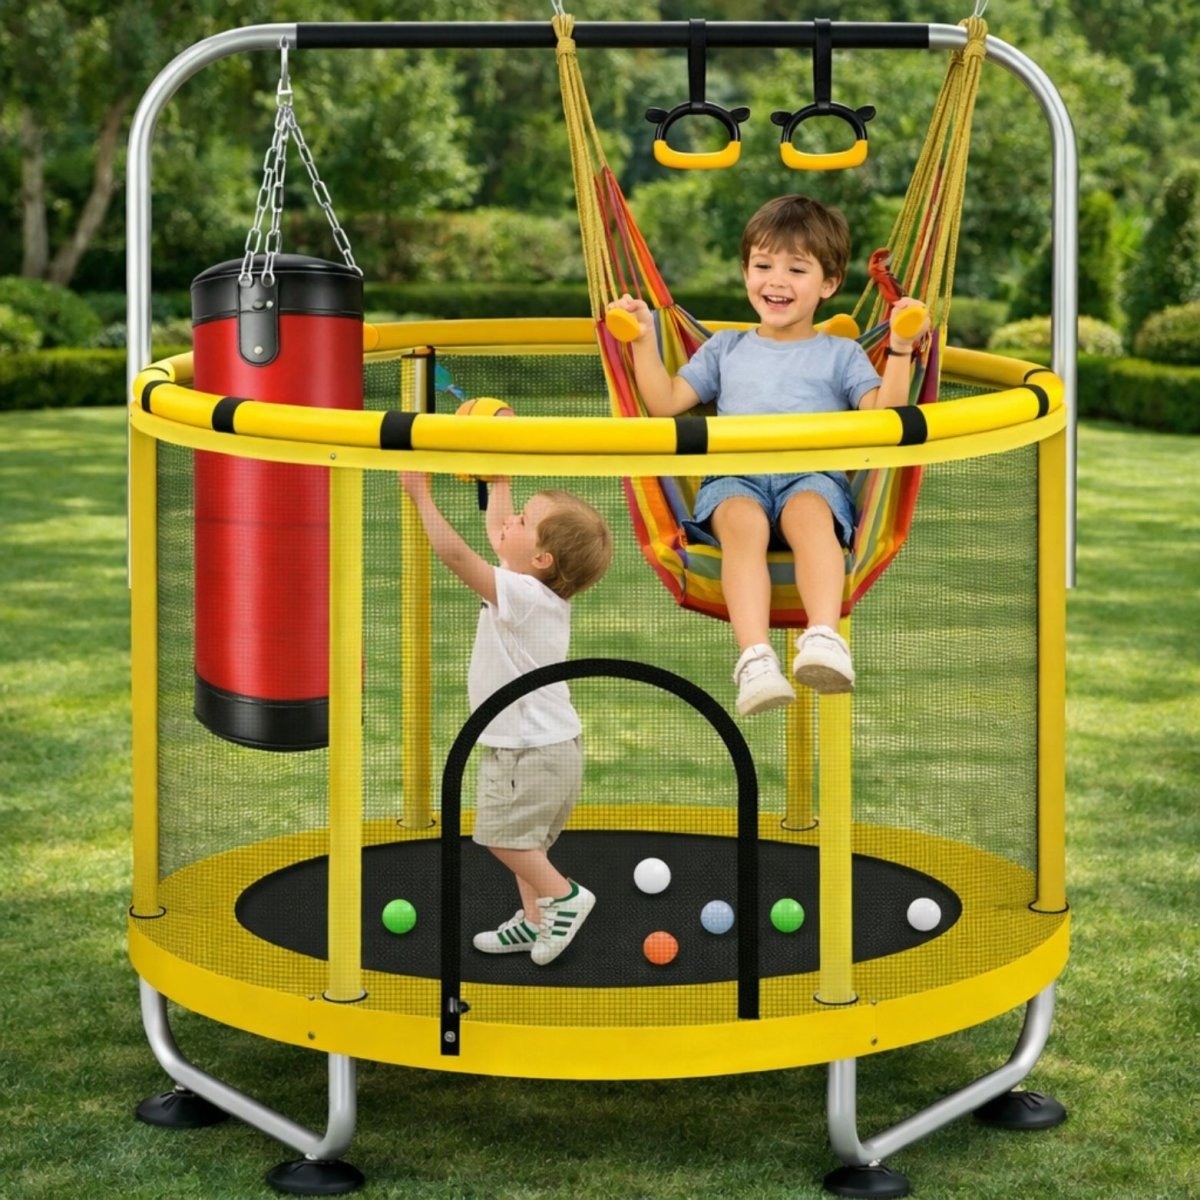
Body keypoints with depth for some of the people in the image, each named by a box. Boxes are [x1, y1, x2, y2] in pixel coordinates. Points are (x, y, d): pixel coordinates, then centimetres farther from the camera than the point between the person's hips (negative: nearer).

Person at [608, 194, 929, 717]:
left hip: (814, 475, -1)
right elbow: (665, 402, 21)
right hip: (733, 479, 1)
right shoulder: (725, 349, 30)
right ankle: (754, 657, -52)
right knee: (743, 521, -36)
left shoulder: (840, 354, 24)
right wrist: (644, 342, 13)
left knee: (808, 513, -38)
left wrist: (900, 350, -3)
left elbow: (883, 414, 7)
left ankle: (824, 636, -56)